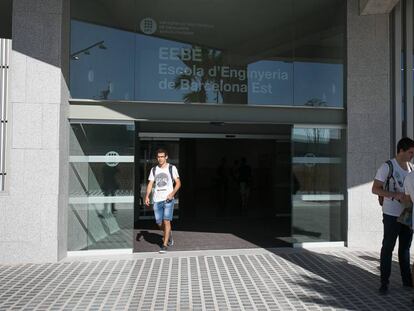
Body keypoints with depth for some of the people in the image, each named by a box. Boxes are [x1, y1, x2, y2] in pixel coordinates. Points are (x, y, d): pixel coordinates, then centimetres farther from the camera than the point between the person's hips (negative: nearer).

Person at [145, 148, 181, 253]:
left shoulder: (172, 168, 2)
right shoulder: (153, 169, 12)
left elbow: (178, 183, 0)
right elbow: (150, 184, 9)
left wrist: (172, 193, -15)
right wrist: (147, 196, -5)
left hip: (168, 199, -3)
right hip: (157, 200, 4)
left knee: (166, 221, -10)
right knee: (159, 223, 7)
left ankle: (164, 245, -1)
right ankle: (168, 235, 36)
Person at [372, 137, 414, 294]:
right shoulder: (387, 167, -10)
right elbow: (375, 189, -13)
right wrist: (395, 195, -25)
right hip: (392, 215, -6)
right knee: (387, 248, 1)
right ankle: (384, 283, 9)